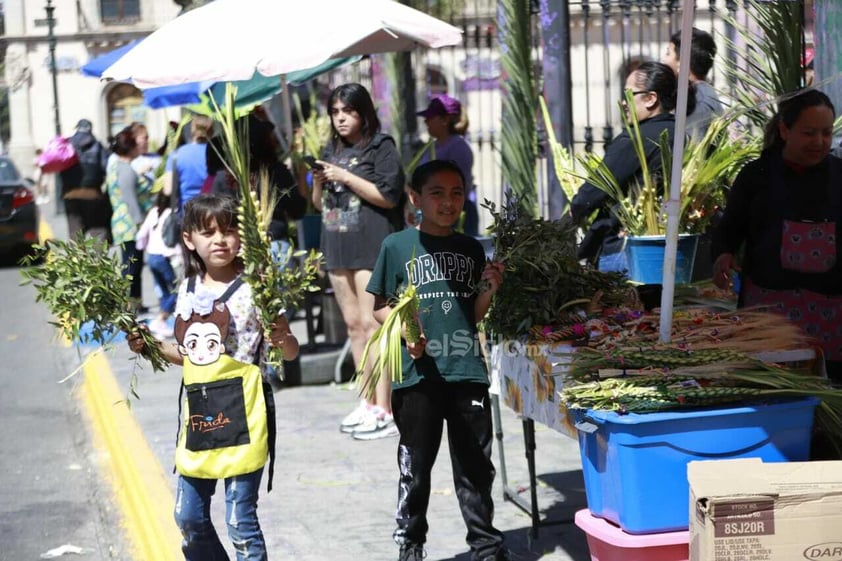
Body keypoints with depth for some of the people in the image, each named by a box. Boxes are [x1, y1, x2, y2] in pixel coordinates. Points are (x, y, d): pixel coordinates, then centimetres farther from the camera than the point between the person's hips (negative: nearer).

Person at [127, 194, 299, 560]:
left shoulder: (253, 289, -10)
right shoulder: (188, 289, 7)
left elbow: (291, 352, -8)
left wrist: (283, 339, -29)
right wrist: (150, 346, 5)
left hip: (241, 412, -6)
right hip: (199, 410, 6)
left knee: (240, 522, -2)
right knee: (188, 519, 14)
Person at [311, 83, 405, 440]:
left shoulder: (381, 148, -3)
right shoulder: (333, 151, 18)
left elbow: (388, 196, -11)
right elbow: (319, 204, 22)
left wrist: (346, 177, -13)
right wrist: (319, 182, 1)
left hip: (372, 246, -8)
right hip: (338, 248, 8)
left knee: (372, 324, -12)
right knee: (353, 324, 9)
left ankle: (385, 410, -13)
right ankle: (368, 402, 15)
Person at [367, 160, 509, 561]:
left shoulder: (471, 249, 10)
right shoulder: (398, 246, -2)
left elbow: (473, 315, 15)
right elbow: (380, 308, 2)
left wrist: (489, 290, -3)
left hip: (467, 370, 3)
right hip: (418, 373, -3)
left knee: (476, 464, 9)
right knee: (415, 465, 7)